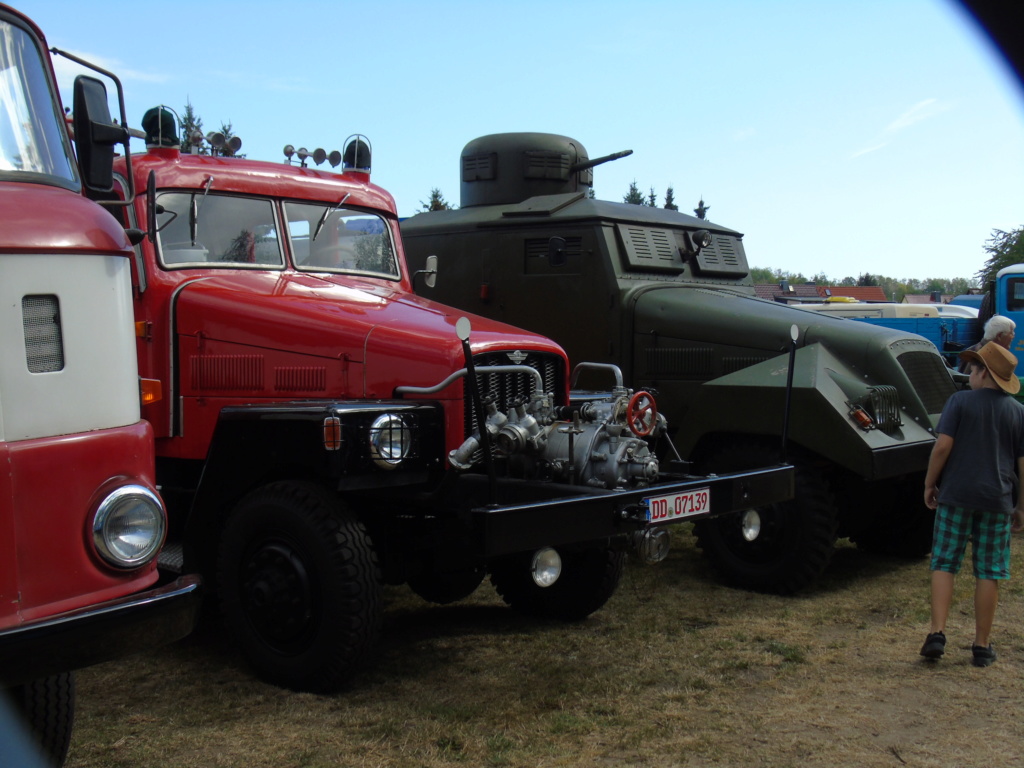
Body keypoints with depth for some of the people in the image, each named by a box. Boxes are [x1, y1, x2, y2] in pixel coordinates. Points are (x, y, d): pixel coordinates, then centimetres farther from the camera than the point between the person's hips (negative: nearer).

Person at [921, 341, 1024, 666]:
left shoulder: (960, 401, -4)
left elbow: (943, 446, -12)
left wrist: (929, 484, -1)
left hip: (956, 495, -2)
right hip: (997, 500, 2)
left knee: (944, 564, 6)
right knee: (988, 572, 8)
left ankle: (937, 633, -4)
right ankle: (982, 646, 13)